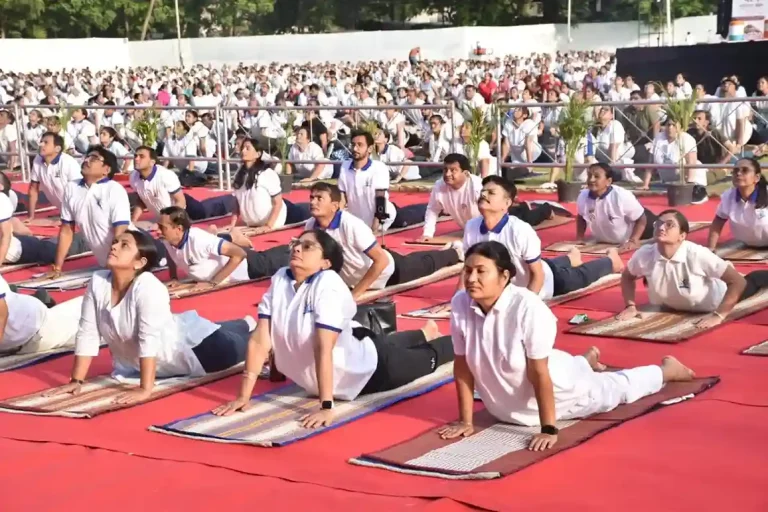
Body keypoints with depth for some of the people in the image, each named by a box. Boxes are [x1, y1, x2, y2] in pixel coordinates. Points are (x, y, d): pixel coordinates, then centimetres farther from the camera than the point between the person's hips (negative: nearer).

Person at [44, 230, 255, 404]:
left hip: (188, 343, -7)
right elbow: (87, 334, -17)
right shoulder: (97, 283, -21)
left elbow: (150, 340, -41)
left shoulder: (149, 287, -37)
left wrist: (145, 389, -44)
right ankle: (244, 326, 62)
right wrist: (77, 380, -18)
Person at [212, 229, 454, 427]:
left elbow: (324, 348, -40)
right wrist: (244, 396, -20)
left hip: (369, 368, -6)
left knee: (426, 358, 25)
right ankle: (425, 334, 67)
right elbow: (260, 340, -19)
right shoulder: (280, 280, -18)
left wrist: (326, 407, -43)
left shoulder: (328, 284, -35)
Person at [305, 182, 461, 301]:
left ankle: (453, 253, 56)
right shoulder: (311, 225, -24)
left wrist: (356, 293, -39)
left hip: (388, 271, -5)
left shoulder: (351, 225, -41)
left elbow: (381, 260, -39)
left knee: (426, 264, 26)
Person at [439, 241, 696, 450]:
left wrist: (549, 430, -28)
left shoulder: (528, 308, -37)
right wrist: (465, 421, -9)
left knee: (617, 388, 23)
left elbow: (539, 372, -32)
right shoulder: (460, 304, -23)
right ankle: (587, 361, 64)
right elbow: (462, 365, -13)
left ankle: (667, 369, 50)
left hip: (556, 387, -4)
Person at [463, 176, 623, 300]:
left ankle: (610, 260, 55)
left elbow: (538, 274, -29)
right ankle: (570, 259, 67)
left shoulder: (521, 230, -40)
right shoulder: (471, 227, -27)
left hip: (546, 280, -4)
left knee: (581, 276, 25)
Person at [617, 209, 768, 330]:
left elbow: (738, 281, -37)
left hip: (715, 302, -3)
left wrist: (719, 315, -42)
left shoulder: (697, 254, -41)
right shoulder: (644, 255, -31)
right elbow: (627, 277, -7)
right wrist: (630, 306, -18)